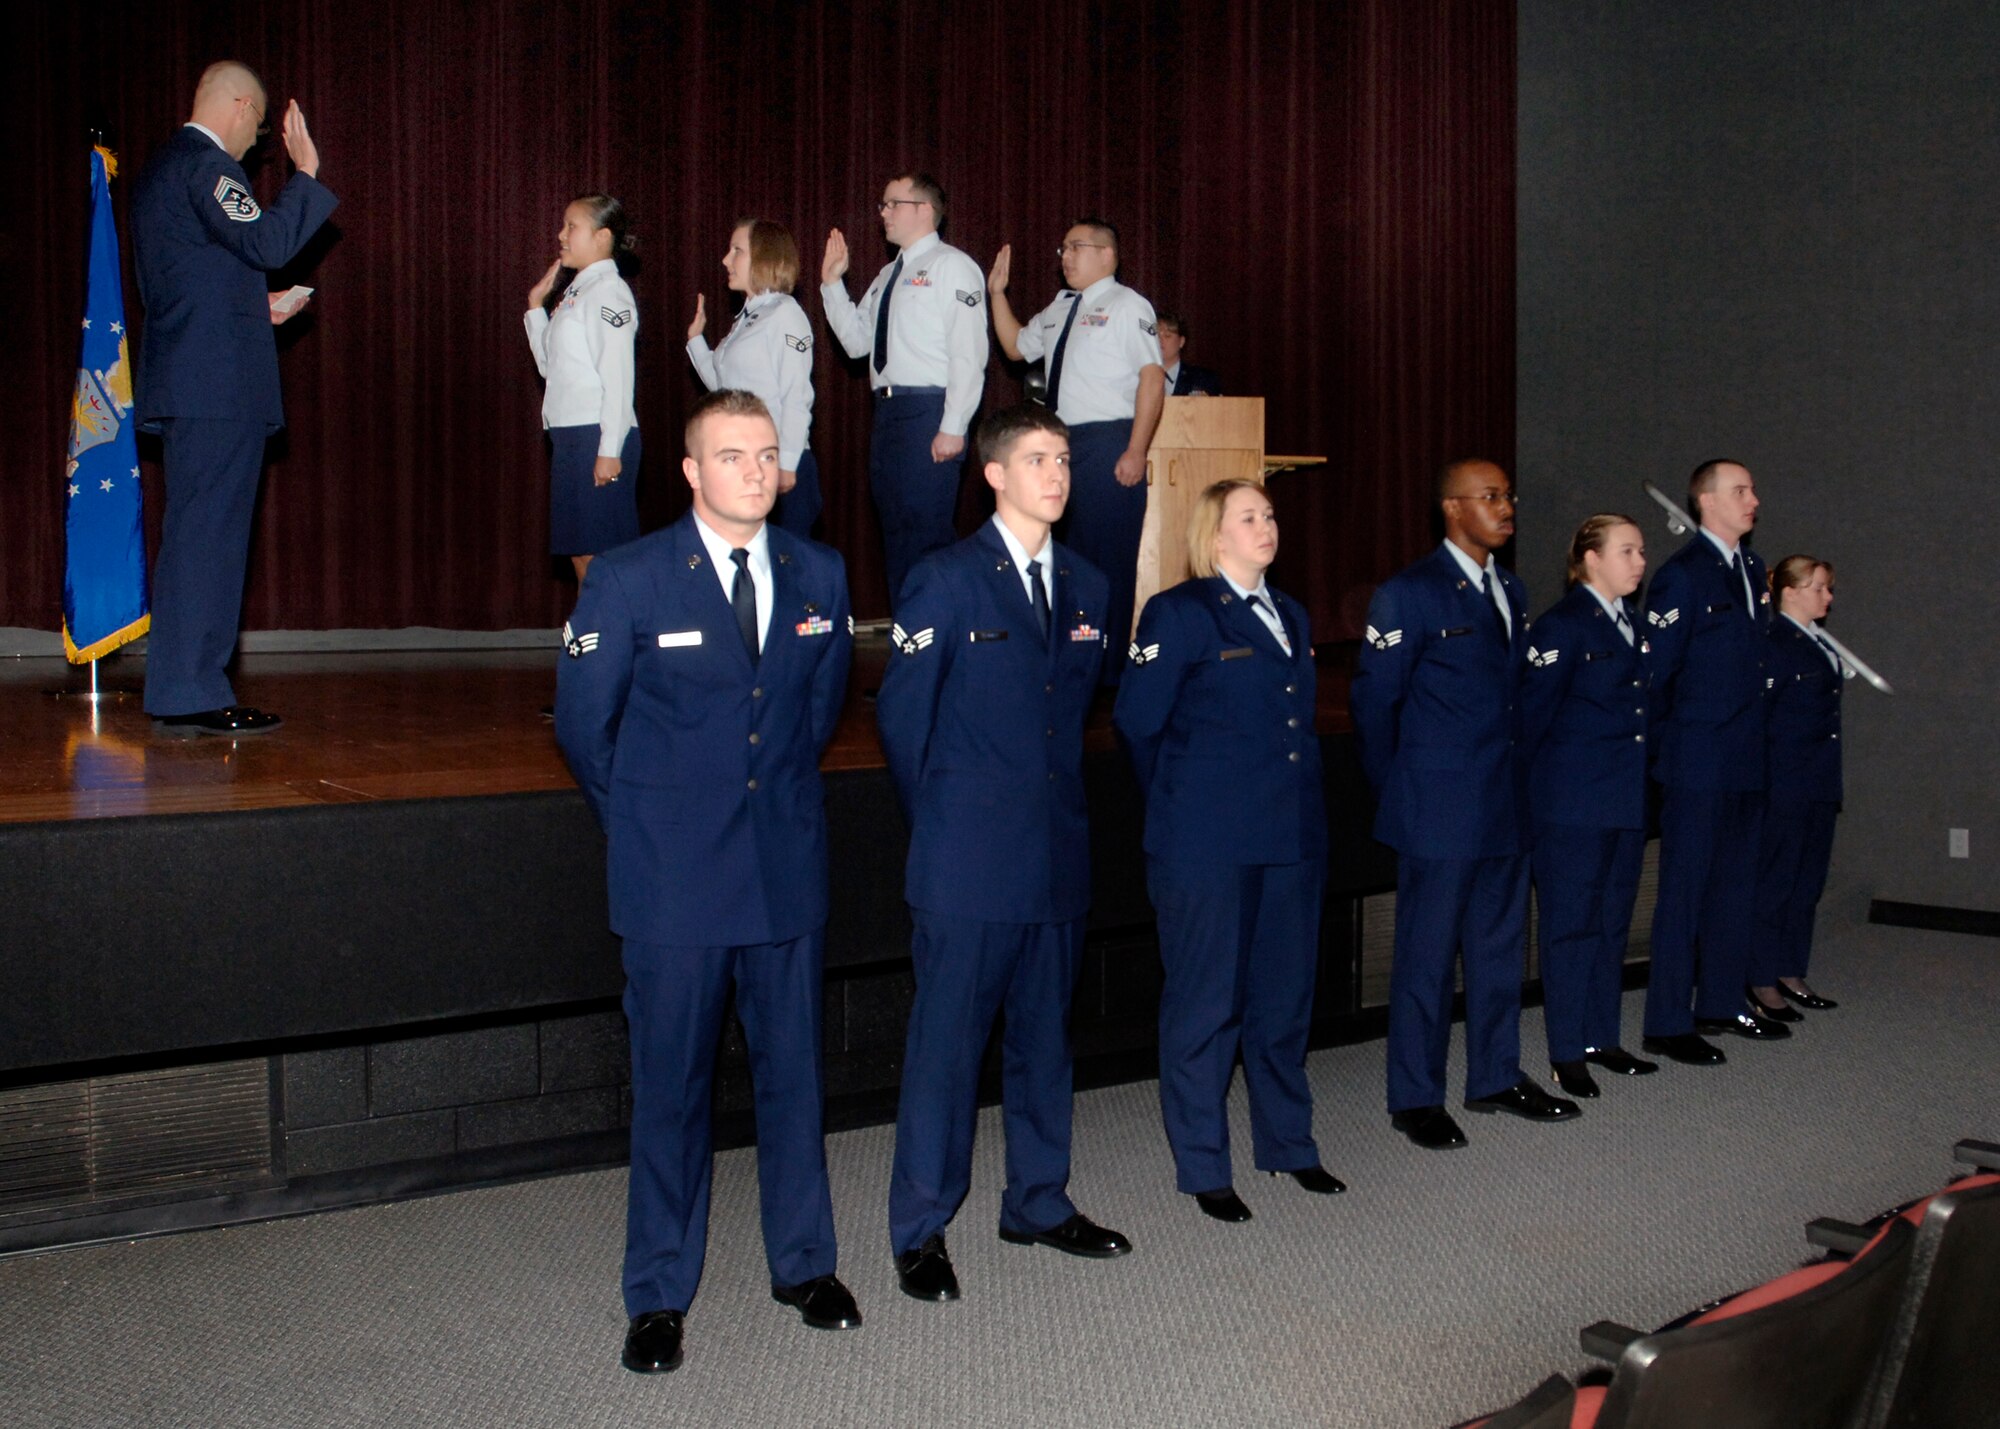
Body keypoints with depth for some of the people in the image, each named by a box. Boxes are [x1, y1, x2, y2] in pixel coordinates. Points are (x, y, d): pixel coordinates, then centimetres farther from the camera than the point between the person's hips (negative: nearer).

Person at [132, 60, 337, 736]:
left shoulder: (162, 168, 23)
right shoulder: (206, 164, -8)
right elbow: (267, 242, -22)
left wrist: (253, 309, 28)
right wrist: (307, 173, -13)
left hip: (182, 385, 10)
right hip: (220, 383, -10)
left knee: (195, 536, 12)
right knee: (207, 535, -9)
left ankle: (180, 694, 16)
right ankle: (194, 694, -7)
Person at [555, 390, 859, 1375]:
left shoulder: (819, 576, 4)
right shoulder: (628, 580, -7)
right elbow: (582, 723, 1)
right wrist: (645, 823, 7)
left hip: (789, 864, 3)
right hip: (675, 880, -3)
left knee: (793, 1069, 12)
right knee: (671, 1084, 5)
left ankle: (804, 1263, 29)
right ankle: (659, 1295, 20)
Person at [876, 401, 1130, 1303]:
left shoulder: (1085, 587, 11)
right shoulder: (946, 580, -6)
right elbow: (901, 716, -3)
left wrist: (1061, 806, 13)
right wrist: (941, 820, 3)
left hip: (1058, 857, 6)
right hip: (969, 864, -5)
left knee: (1044, 1037, 14)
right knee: (946, 1043, 0)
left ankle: (1039, 1203, 29)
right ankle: (920, 1232, 12)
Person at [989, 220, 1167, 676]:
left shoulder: (1127, 306, -4)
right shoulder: (1059, 309, 19)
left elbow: (1152, 377, -13)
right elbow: (1016, 347, 31)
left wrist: (1135, 452, -20)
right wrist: (998, 293, 19)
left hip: (1108, 443, -8)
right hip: (1064, 444, 8)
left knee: (1108, 554, -7)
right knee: (1071, 551, 13)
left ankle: (1110, 668, -1)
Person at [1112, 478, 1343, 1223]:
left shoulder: (1289, 615, 15)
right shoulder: (1178, 613, -7)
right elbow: (1138, 722, -6)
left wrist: (1301, 803, 16)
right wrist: (1180, 799, 5)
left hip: (1292, 834, 7)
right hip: (1209, 843, -6)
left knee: (1285, 994, 14)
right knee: (1207, 1002, 3)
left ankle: (1287, 1143, 29)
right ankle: (1202, 1167, 14)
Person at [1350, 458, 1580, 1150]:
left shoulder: (1511, 589, 13)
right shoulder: (1409, 593, -11)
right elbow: (1373, 700, -7)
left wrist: (1515, 775, 15)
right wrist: (1400, 791, -1)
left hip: (1504, 806, 7)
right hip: (1438, 809, -7)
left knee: (1500, 943, 14)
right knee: (1428, 951, 1)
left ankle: (1495, 1077, 28)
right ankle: (1415, 1098, 12)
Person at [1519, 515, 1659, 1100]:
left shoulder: (1632, 625, 13)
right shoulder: (1562, 624, -11)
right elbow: (1534, 712, -10)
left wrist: (1642, 782, 14)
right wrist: (1538, 785, -4)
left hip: (1627, 799, 8)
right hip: (1574, 803, -8)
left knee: (1612, 922, 13)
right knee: (1571, 923, 0)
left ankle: (1602, 1039, 22)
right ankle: (1567, 1052, 7)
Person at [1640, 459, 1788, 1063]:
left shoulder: (1752, 568, 14)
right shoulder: (1681, 573, -12)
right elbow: (1657, 669, -12)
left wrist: (1752, 731, 14)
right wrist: (1668, 737, -5)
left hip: (1746, 762, 8)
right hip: (1697, 763, -8)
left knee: (1735, 887, 14)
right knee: (1684, 892, -3)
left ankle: (1722, 1003, 26)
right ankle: (1667, 1024, 3)